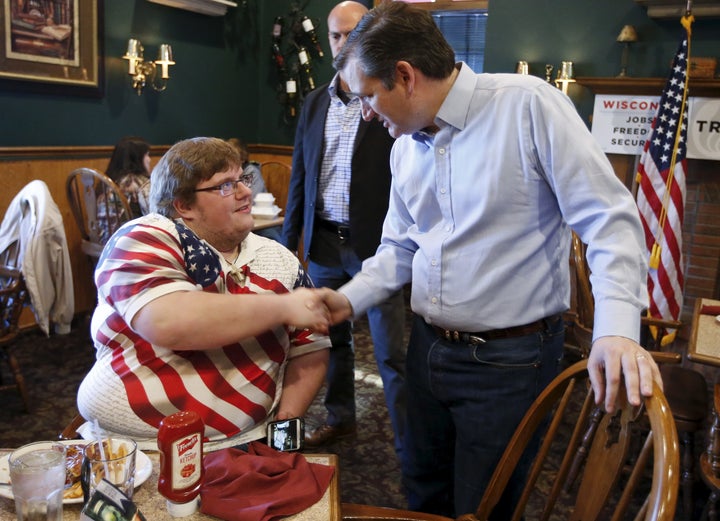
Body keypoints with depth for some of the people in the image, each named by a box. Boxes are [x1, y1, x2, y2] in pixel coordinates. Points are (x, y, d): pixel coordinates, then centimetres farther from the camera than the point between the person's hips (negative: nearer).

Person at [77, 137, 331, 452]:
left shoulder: (281, 261, 10)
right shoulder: (146, 240, -6)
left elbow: (310, 350, 14)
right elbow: (167, 324, -23)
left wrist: (287, 419, -3)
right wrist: (282, 307, -17)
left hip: (243, 448, 4)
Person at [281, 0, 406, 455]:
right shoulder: (315, 102, 10)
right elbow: (300, 175, 13)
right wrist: (289, 239, 11)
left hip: (374, 243, -5)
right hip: (324, 243, 5)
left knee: (391, 352, 1)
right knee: (333, 338, 18)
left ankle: (411, 444, 13)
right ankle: (340, 417, 37)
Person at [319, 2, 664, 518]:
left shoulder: (528, 104, -17)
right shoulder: (405, 148, 5)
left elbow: (608, 218, -19)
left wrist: (617, 330, -30)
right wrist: (350, 299, -1)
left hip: (509, 359, -6)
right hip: (428, 348, 7)